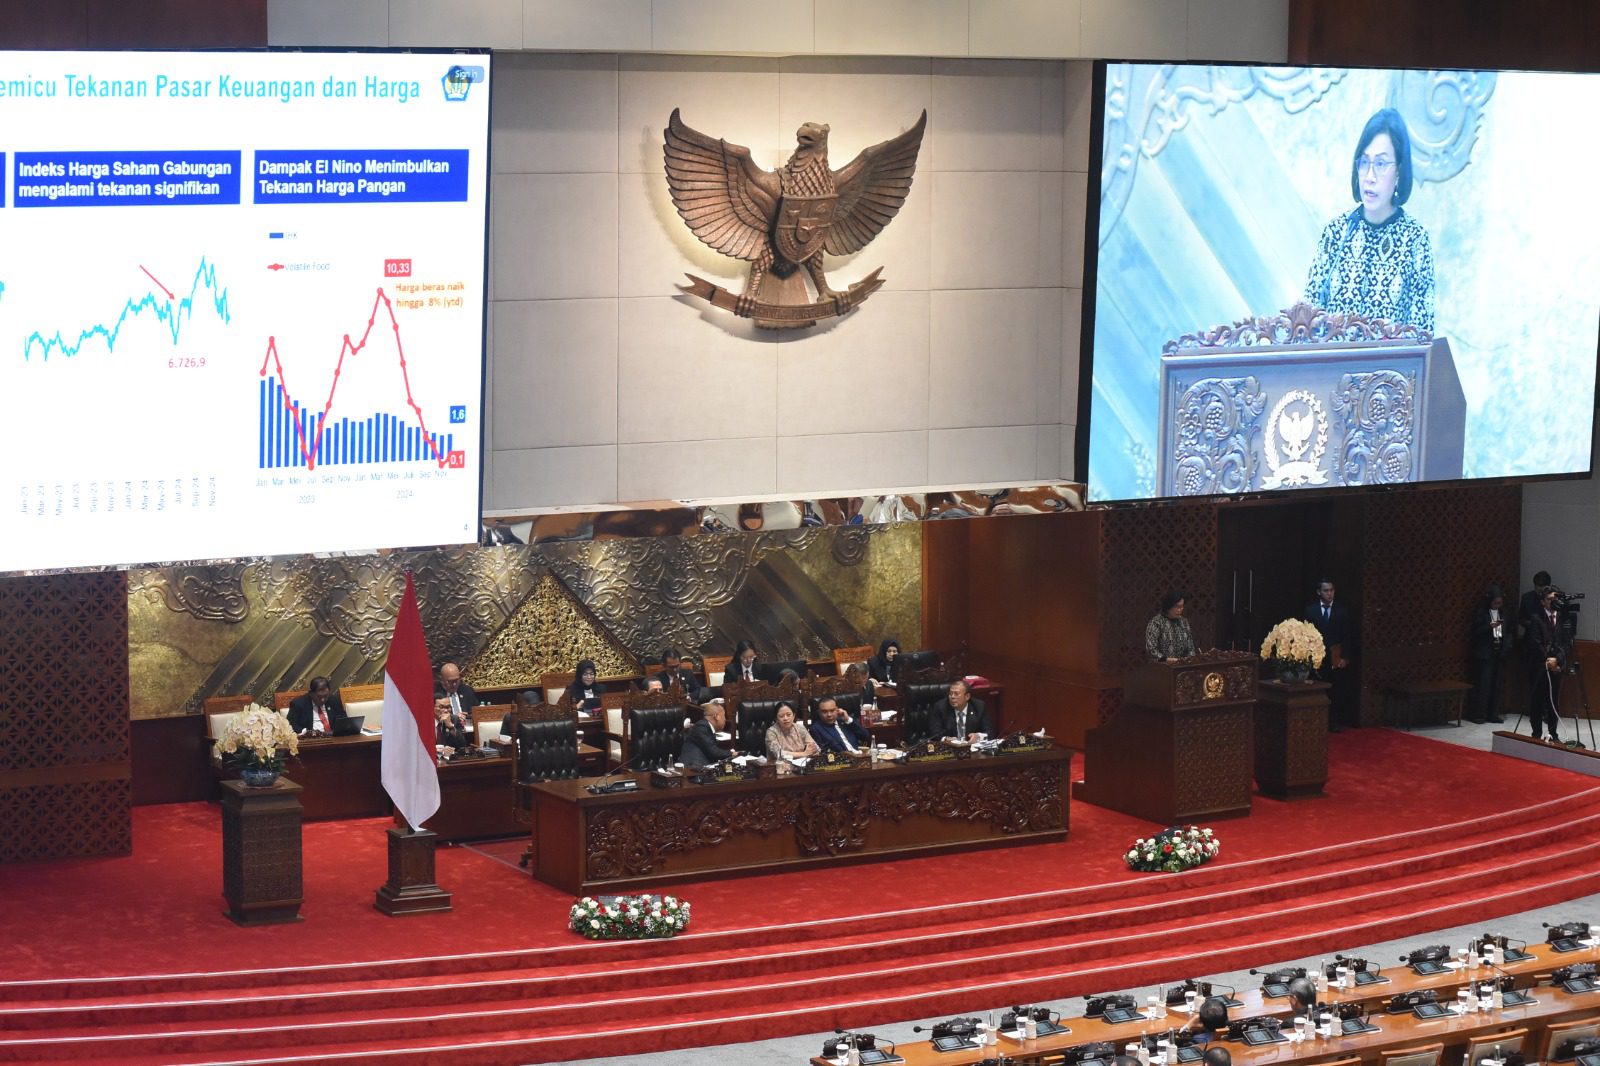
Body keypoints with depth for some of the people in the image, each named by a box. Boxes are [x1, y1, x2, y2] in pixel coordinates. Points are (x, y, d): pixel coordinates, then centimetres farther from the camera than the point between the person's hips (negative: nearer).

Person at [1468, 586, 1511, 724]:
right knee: (1483, 683, -7)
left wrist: (1507, 646, 1)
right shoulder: (1480, 613, -2)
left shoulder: (1504, 614, 12)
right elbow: (1476, 632, -8)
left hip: (1499, 654, 5)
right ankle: (1478, 714, -2)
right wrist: (1490, 626, -22)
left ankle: (1493, 714, 10)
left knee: (1497, 684, 5)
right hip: (1484, 654, -5)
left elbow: (1508, 632, 16)